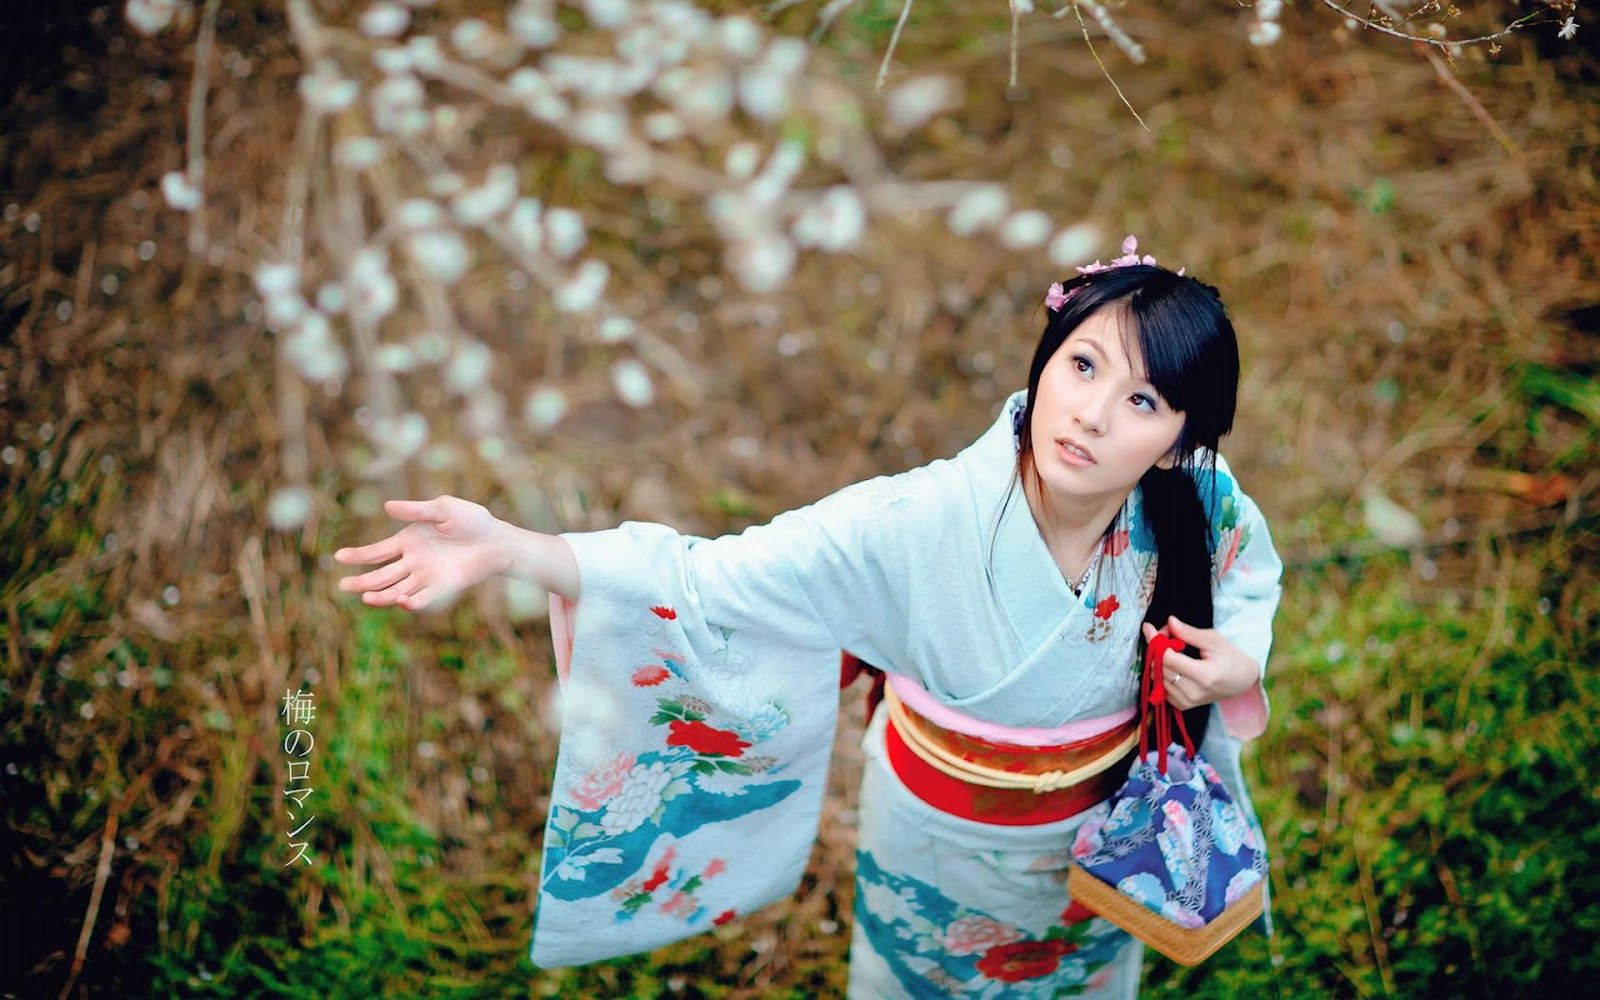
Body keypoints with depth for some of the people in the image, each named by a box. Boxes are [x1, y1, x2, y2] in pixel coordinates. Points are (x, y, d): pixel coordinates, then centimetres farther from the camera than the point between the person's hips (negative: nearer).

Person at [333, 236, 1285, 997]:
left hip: (1105, 828, 3)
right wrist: (505, 546, -49)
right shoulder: (914, 526, -36)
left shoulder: (1195, 506, -26)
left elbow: (1249, 573, -2)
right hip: (940, 836, -2)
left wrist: (1237, 662, -24)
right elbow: (713, 579, -37)